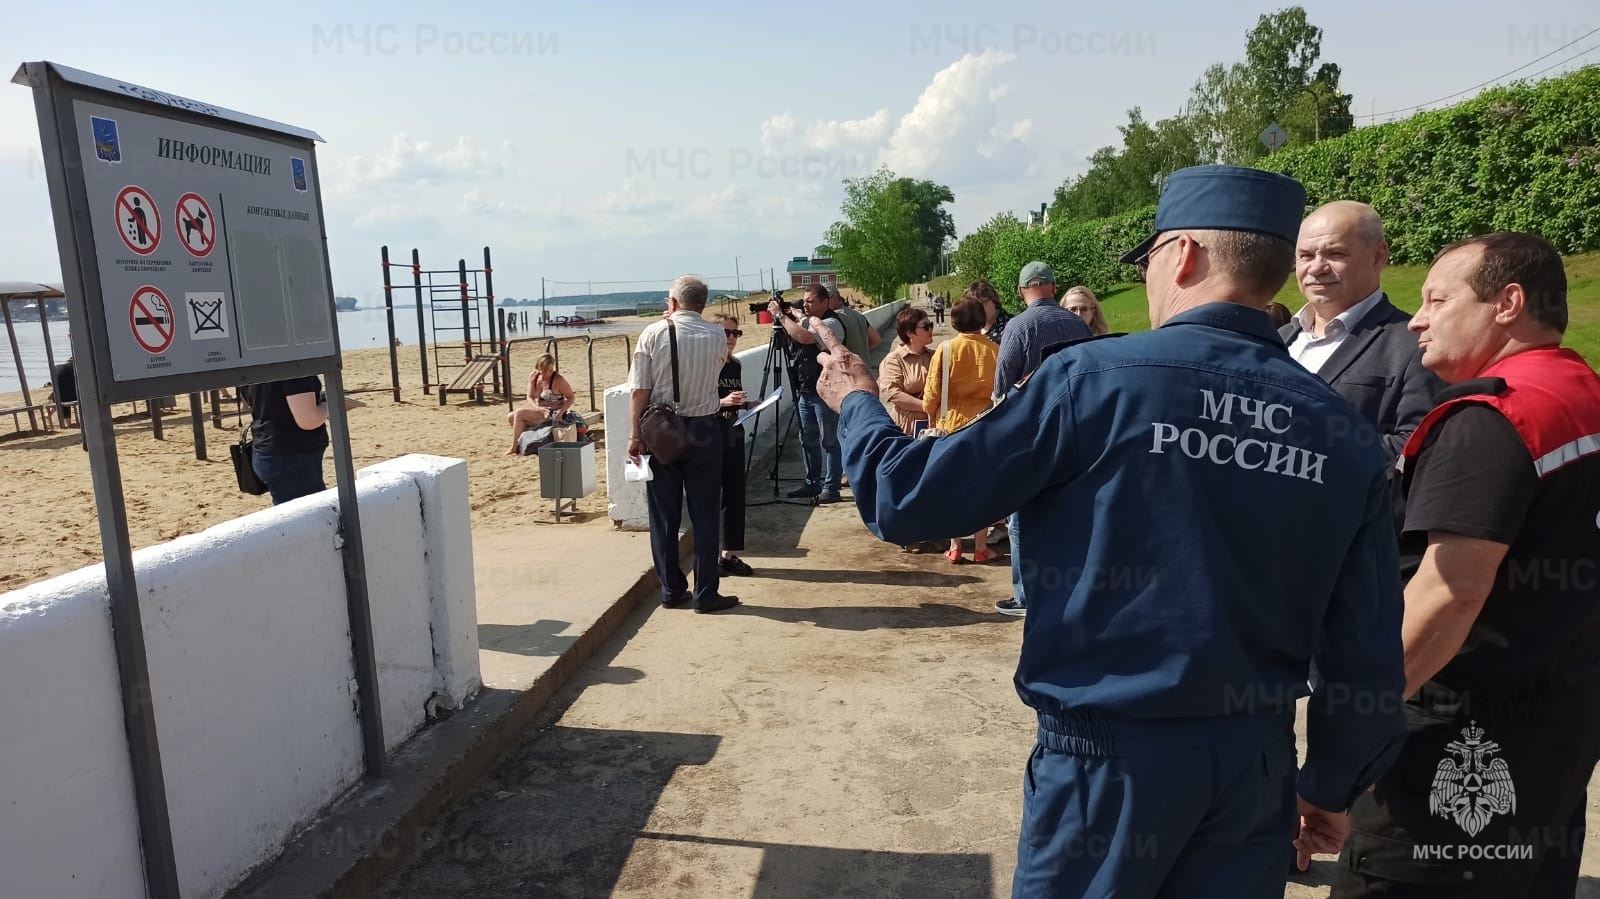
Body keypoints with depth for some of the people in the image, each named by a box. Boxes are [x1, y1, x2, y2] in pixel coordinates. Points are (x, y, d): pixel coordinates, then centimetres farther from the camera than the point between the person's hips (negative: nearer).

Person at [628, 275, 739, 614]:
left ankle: (671, 589, 19)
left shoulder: (653, 334, -6)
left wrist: (636, 435, -3)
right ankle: (706, 594, 9)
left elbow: (640, 391, -9)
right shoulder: (716, 335, -3)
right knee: (705, 514, 6)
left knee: (664, 514, 10)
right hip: (704, 430, 0)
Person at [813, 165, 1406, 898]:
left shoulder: (1095, 377, -16)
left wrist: (856, 402, 8)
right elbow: (1365, 653, 2)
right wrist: (1331, 786, 18)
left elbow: (906, 501, -11)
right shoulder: (1344, 431, -3)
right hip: (1257, 760, 4)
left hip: (1112, 753, -3)